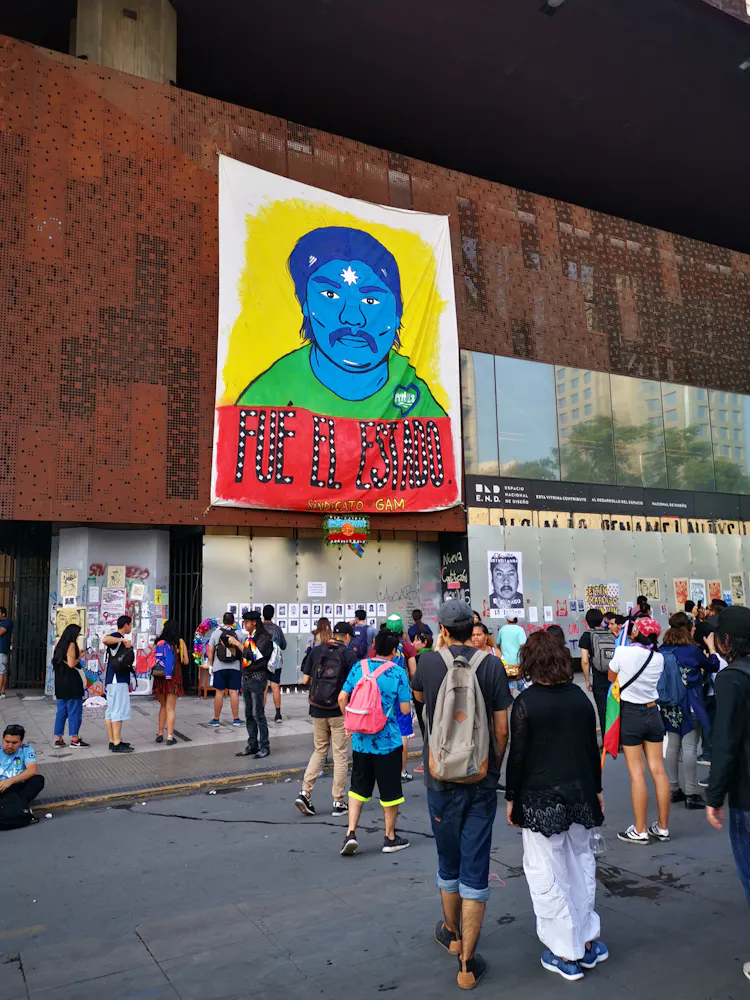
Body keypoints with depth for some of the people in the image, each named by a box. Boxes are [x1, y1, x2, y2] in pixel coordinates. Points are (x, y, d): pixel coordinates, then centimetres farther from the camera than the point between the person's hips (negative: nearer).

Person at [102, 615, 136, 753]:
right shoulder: (115, 636, -11)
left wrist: (130, 667, 25)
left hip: (119, 680, 11)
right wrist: (123, 640, -34)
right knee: (119, 711, -10)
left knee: (111, 711, 11)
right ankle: (117, 744, -9)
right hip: (117, 680, -11)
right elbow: (105, 639, -37)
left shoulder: (120, 639, 21)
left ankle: (113, 741, 16)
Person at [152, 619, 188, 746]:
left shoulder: (159, 642, -1)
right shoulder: (180, 642, -4)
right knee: (170, 708, 4)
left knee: (163, 706, 19)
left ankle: (160, 734, 22)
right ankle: (170, 737, 3)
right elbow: (185, 661, -1)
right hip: (173, 677, -2)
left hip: (159, 677, 2)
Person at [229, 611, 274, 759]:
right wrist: (231, 643, 7)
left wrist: (237, 643, -16)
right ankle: (252, 745, 19)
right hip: (246, 679, 8)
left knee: (258, 714, -5)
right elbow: (243, 654, 15)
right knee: (249, 714, 11)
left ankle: (264, 747, 3)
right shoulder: (250, 637, 13)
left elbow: (252, 655, -21)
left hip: (257, 679, -8)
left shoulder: (264, 637, -11)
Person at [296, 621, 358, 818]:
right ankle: (338, 803, 11)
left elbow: (305, 680, 3)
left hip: (318, 710, 4)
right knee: (340, 756, 6)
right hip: (339, 712, -4)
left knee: (319, 751, 18)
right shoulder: (349, 655, -8)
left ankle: (305, 793, 7)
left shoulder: (316, 651, 3)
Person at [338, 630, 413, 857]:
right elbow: (405, 709, -10)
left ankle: (350, 833, 7)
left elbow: (342, 698, 1)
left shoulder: (359, 667, -1)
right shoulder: (398, 672, -11)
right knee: (390, 790, 11)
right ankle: (390, 838, 23)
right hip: (388, 741, -3)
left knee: (358, 787, 16)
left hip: (360, 739, 3)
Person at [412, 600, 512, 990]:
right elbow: (502, 730, -5)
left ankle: (451, 934, 42)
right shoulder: (492, 665, -8)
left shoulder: (429, 662, -8)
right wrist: (494, 768, 10)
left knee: (449, 863, 19)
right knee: (475, 869, 7)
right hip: (482, 782, 0)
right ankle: (467, 963, 12)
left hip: (442, 779, 1)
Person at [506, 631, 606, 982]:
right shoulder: (580, 697, 0)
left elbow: (517, 755, -12)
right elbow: (593, 748, 7)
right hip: (580, 793, 6)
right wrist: (596, 790, 18)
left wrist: (511, 797, -1)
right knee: (581, 863, 19)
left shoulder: (526, 702, -14)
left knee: (546, 872, 6)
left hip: (541, 798, -5)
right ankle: (587, 941, 28)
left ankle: (566, 953, 13)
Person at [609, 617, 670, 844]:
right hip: (652, 713, 4)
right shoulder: (658, 658, -2)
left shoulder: (623, 652, -14)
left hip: (630, 714, -4)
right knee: (658, 770, 8)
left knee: (637, 773, 0)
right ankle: (662, 827, 17)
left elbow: (611, 677, 0)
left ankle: (640, 831, 6)